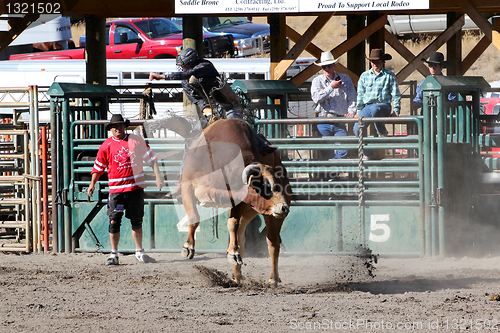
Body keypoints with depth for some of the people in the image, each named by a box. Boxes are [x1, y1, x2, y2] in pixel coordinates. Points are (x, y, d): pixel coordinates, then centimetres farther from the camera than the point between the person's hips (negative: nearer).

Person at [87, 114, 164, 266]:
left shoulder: (136, 140, 2)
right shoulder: (106, 145, 2)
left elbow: (151, 158, 7)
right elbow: (99, 166, 10)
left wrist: (158, 176, 1)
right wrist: (92, 184, 3)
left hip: (136, 186, 1)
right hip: (116, 189, -1)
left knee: (137, 221, 8)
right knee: (114, 221, -7)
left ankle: (139, 252, 19)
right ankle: (114, 254, 1)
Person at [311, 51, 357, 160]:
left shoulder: (345, 79, 12)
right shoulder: (317, 81, 9)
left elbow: (352, 97, 8)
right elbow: (316, 98, -8)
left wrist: (351, 112, -7)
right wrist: (331, 87, -8)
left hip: (340, 122, 1)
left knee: (343, 151, -15)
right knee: (326, 153, -7)